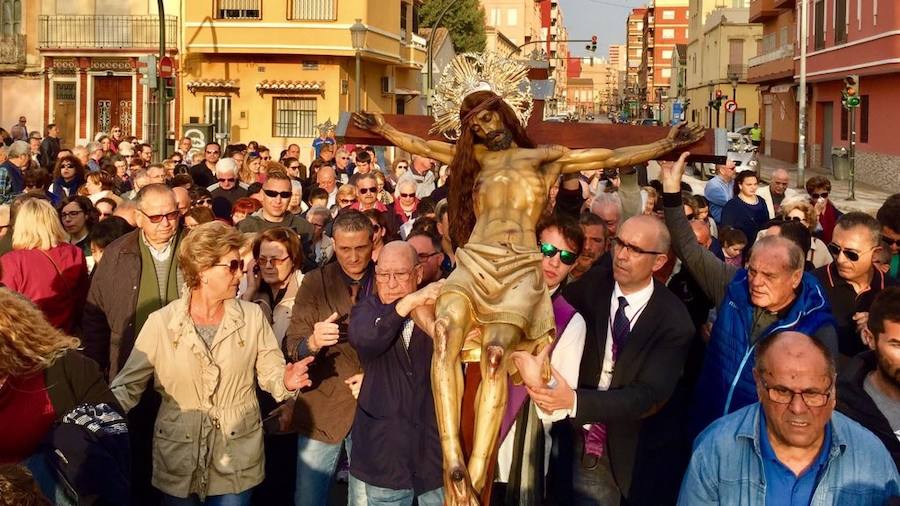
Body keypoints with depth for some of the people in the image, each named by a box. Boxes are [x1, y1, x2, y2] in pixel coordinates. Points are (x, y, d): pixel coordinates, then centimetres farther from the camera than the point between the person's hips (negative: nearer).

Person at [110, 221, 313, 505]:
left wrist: (285, 381, -21)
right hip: (178, 461, -1)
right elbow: (128, 386, -4)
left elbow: (269, 372, 0)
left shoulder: (252, 317, -3)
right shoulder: (160, 323, -7)